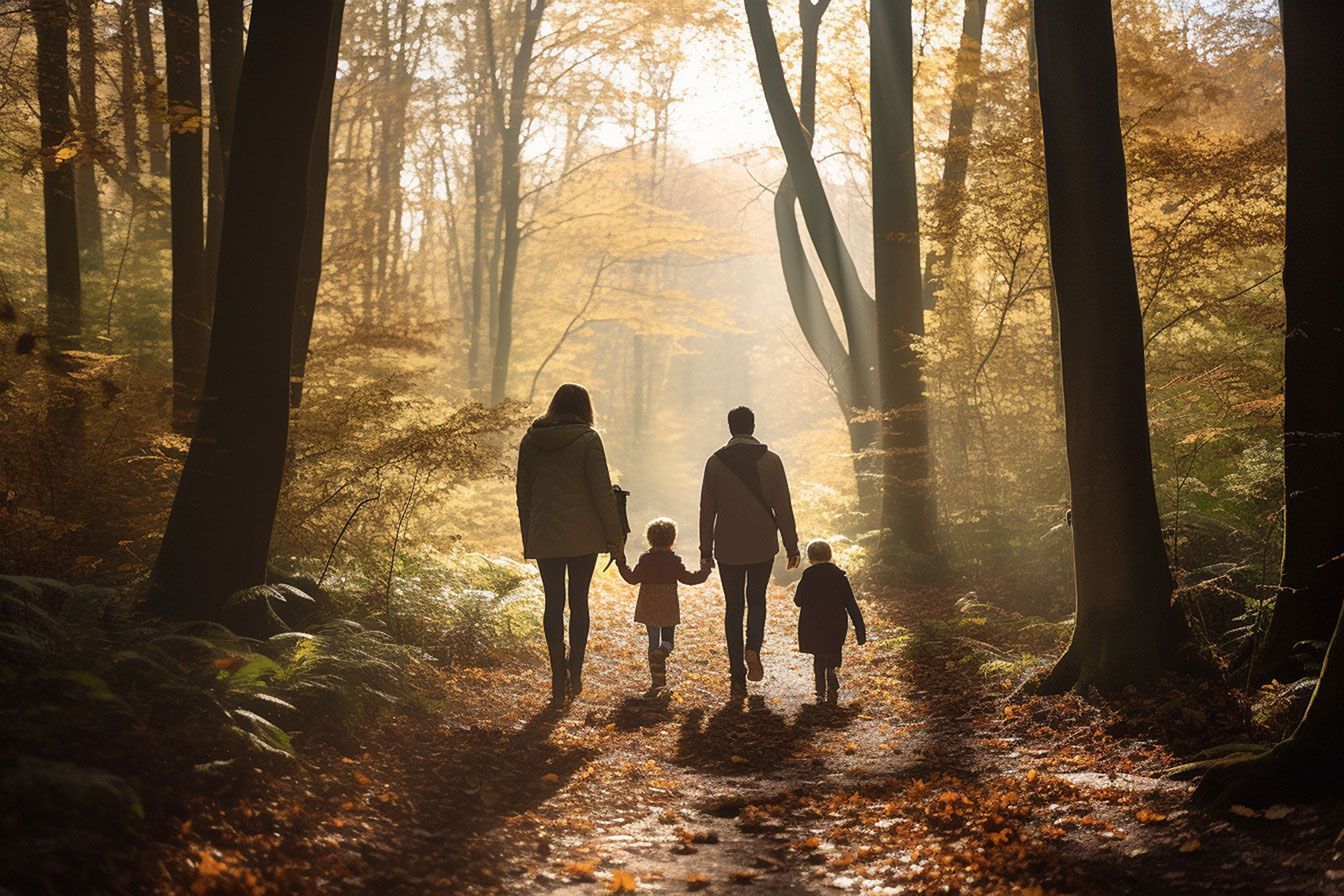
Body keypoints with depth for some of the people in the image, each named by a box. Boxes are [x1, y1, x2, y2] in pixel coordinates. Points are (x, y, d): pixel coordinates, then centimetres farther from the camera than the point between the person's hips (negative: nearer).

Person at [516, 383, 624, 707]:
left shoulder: (530, 440, 5)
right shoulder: (587, 439, -7)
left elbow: (523, 493, 9)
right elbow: (602, 491, -9)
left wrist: (528, 537, 16)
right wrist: (614, 534, -2)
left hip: (544, 536, 2)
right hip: (583, 535, -2)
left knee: (554, 603, 7)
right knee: (579, 601, 9)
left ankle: (558, 678, 5)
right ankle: (575, 674, 9)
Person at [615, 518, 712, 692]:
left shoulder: (645, 559, -2)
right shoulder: (674, 560, -5)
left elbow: (633, 578, -4)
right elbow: (689, 578, -5)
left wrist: (622, 564, 9)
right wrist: (704, 570, 9)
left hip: (648, 608, 2)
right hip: (669, 609, -2)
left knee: (653, 641, 10)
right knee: (668, 640, 10)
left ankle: (655, 679, 5)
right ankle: (661, 652, -26)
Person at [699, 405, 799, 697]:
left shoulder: (715, 462, -1)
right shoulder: (771, 460, -3)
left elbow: (707, 510, 0)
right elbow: (783, 507, -3)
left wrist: (706, 550, 6)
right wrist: (791, 546, 3)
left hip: (728, 549, 0)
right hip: (763, 547, 0)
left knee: (733, 606, 9)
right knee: (756, 600, 16)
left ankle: (737, 676, 6)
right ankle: (753, 648, -13)